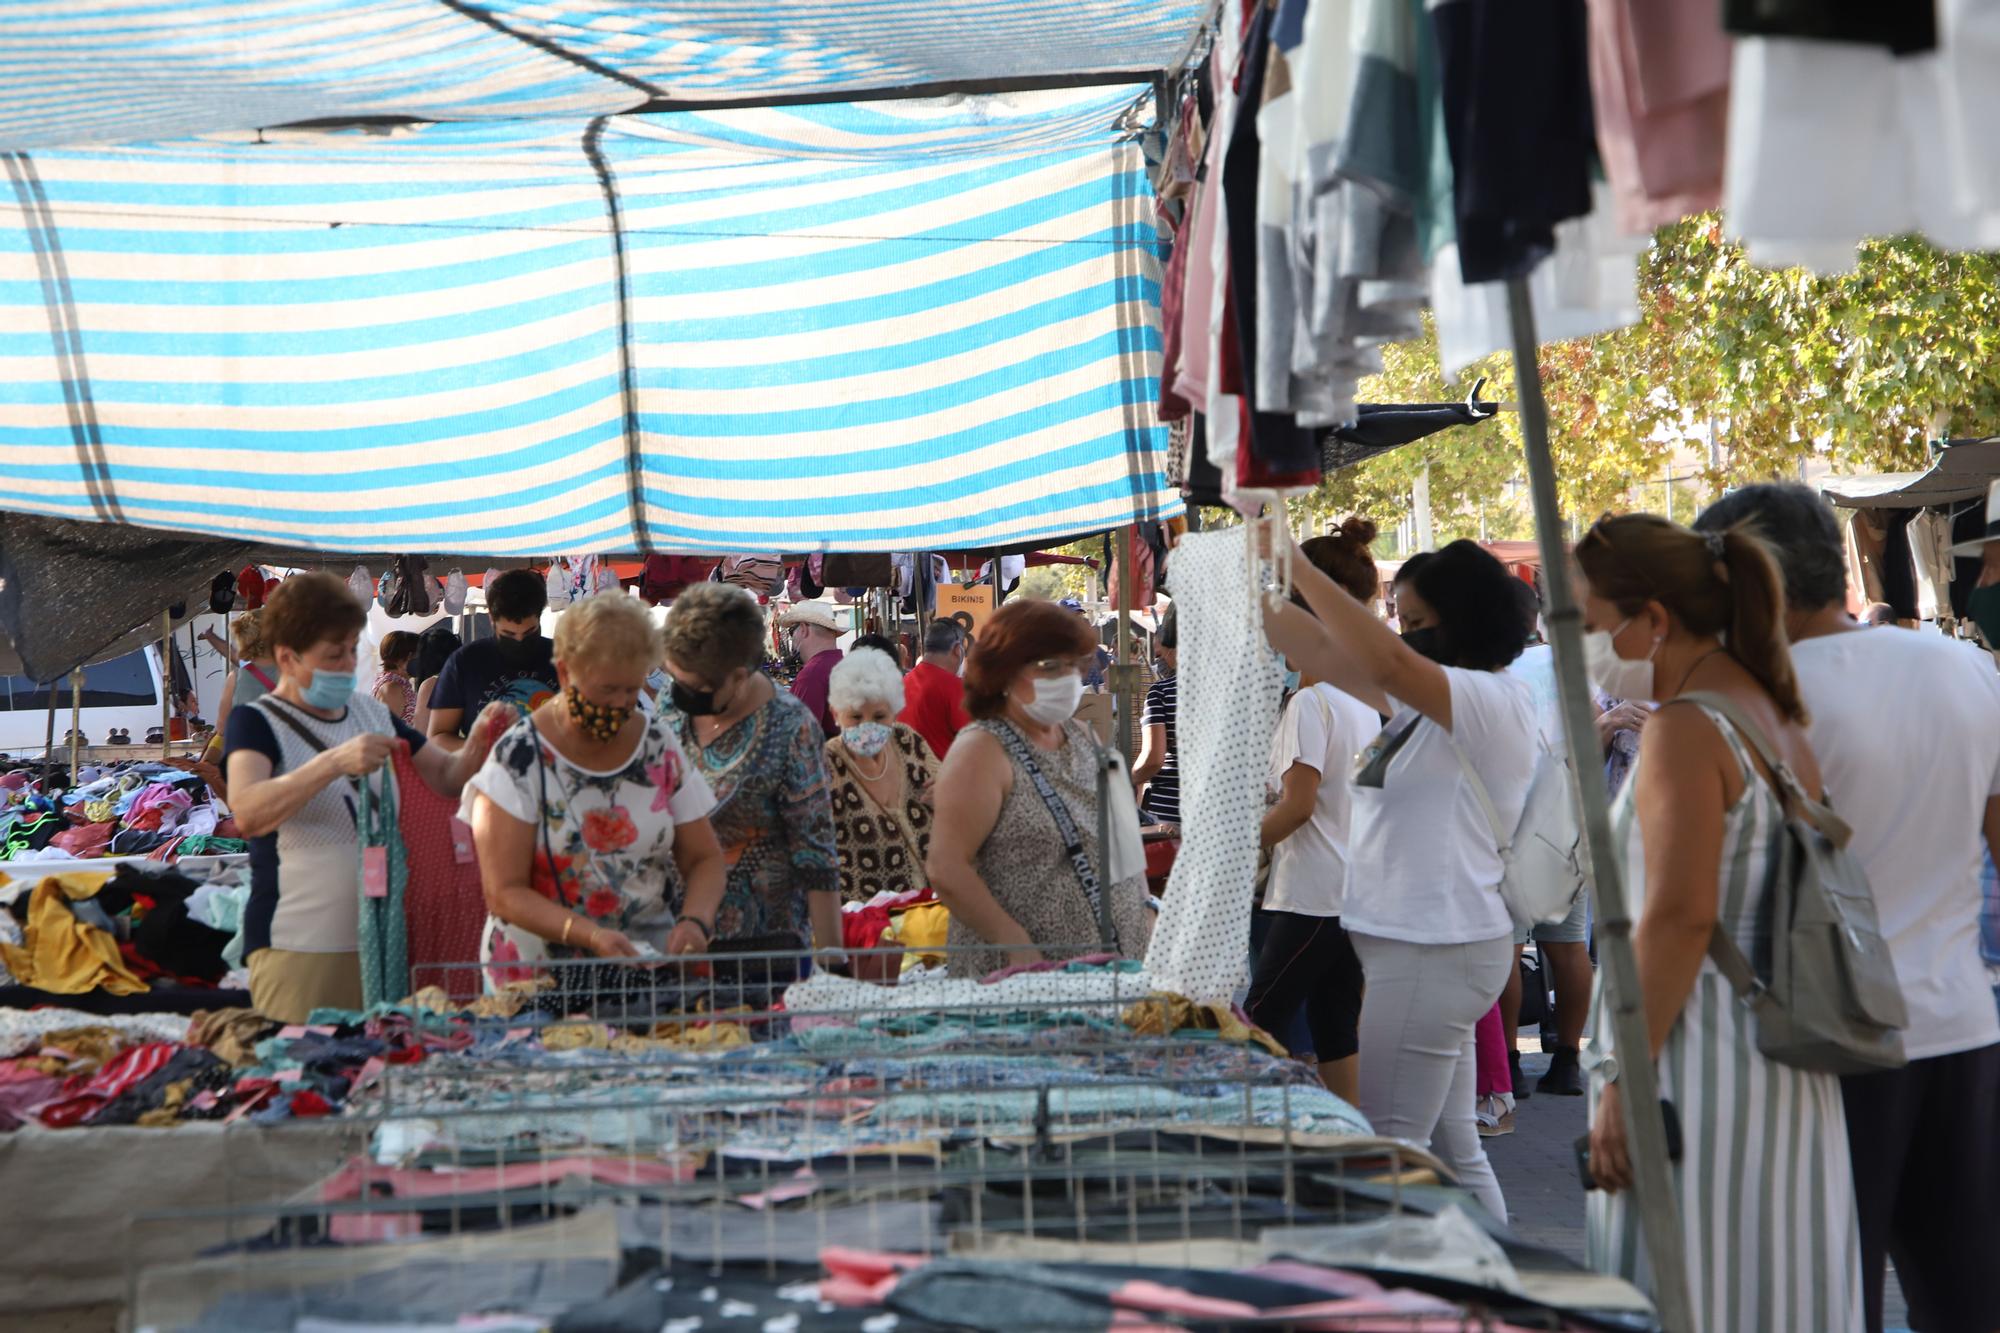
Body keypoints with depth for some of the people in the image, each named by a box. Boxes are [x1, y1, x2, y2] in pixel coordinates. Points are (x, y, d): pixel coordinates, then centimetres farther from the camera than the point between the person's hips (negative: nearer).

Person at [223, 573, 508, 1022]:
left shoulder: (372, 712, 12)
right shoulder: (256, 722, -4)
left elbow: (448, 778, 19)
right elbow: (247, 814, -22)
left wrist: (478, 743, -2)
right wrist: (335, 762, -32)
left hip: (380, 940, 5)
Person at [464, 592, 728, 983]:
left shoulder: (660, 746, 7)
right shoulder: (518, 760, -5)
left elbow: (704, 858, 12)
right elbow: (505, 894, -8)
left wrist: (695, 921, -9)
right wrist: (591, 936, -23)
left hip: (656, 969, 3)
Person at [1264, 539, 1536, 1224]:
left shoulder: (1493, 700, -14)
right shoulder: (1426, 701, 16)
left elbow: (1387, 660, -30)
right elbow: (1323, 652, 15)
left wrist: (1296, 565, -28)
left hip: (1435, 952, -10)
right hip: (1423, 944, 10)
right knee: (1452, 1151, 15)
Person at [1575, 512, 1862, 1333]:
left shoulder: (1685, 729, -13)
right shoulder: (1778, 720, 15)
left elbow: (1681, 917, -21)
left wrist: (1623, 1079, -19)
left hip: (1700, 1064, -10)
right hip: (1783, 1070, 10)